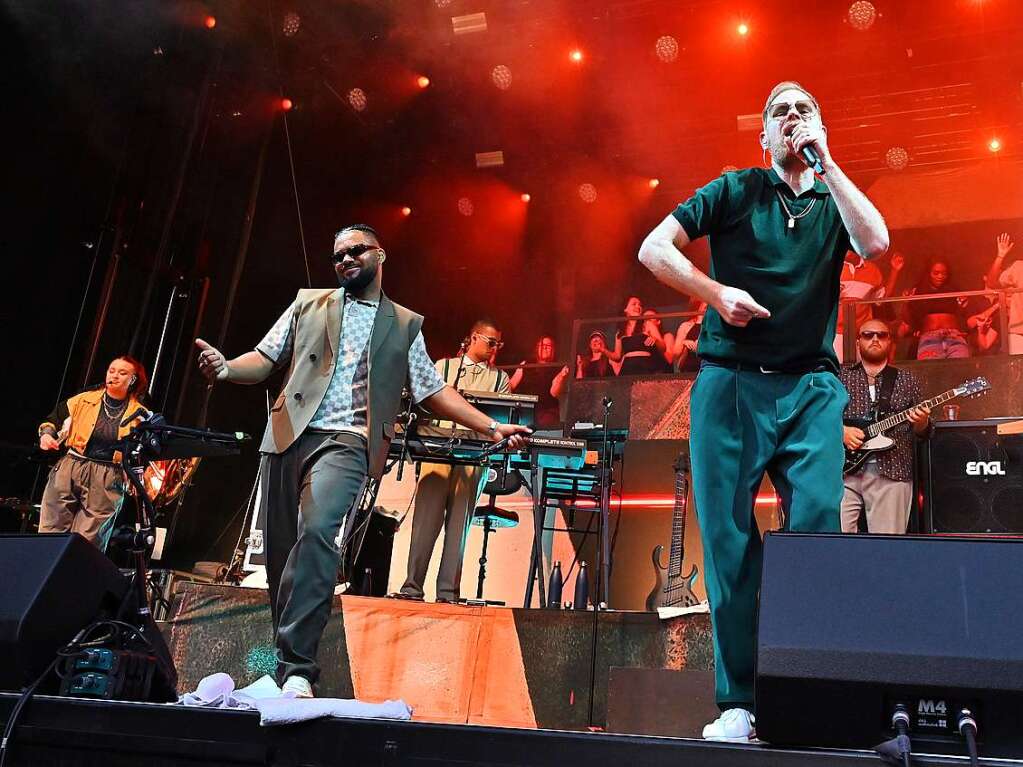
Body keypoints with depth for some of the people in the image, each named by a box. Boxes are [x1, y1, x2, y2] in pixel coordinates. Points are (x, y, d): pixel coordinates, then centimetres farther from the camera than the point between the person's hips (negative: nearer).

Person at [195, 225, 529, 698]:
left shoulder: (405, 325, 17)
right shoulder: (308, 304, 19)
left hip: (346, 443, -3)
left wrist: (491, 427, 8)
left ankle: (297, 669, -24)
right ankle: (285, 657, 16)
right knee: (280, 553, 2)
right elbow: (266, 359, 13)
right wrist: (227, 368, -9)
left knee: (317, 533, -26)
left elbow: (433, 391, 17)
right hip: (288, 436, 3)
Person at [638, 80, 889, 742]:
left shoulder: (835, 202, 16)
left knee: (817, 526, -12)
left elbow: (876, 244, -7)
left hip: (811, 388, 1)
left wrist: (826, 161, -3)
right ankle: (739, 703, 4)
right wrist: (717, 292, -9)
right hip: (731, 384, -1)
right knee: (729, 541, -3)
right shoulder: (736, 191, 11)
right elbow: (653, 249, 4)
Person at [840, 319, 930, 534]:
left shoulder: (907, 380, 15)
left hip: (892, 471, 1)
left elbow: (923, 432, 14)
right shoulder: (840, 377, 11)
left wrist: (921, 422, -8)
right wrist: (840, 430, -10)